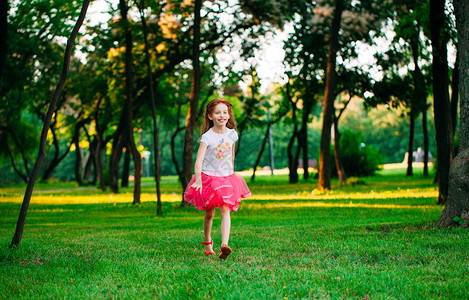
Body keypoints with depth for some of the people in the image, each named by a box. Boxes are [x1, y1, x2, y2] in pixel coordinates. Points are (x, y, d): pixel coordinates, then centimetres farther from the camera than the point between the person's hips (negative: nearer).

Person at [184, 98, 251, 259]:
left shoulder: (232, 134, -1)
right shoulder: (207, 137, -15)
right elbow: (199, 159, -24)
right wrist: (198, 180, -37)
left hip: (226, 178, 2)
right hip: (208, 177, -2)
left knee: (225, 211, -13)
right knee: (209, 213, 10)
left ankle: (224, 245, -25)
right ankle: (207, 243, 31)